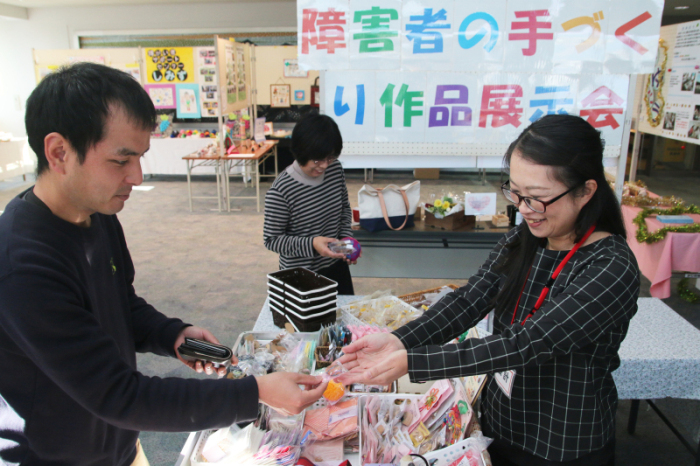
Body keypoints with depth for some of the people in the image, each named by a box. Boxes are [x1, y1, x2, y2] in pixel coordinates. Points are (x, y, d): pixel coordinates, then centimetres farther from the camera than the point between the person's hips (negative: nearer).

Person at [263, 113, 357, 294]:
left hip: (336, 266, 6)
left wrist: (346, 236, -8)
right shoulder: (280, 191, -25)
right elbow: (271, 240, -16)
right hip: (300, 276, -5)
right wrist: (311, 244, -28)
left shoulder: (335, 169, -8)